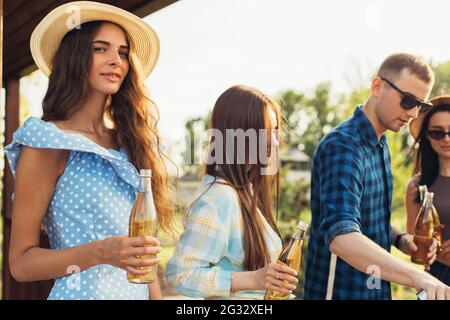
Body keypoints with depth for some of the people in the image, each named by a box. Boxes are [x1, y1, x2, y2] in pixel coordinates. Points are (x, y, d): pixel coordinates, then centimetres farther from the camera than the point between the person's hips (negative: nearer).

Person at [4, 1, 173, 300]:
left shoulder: (129, 141, 4)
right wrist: (99, 253, -25)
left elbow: (144, 250, 8)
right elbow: (21, 262, -12)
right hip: (82, 291, -5)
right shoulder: (48, 144, -11)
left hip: (137, 291, 6)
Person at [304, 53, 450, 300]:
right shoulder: (342, 146, -22)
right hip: (342, 291, -8)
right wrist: (418, 277, -47)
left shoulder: (379, 144, 6)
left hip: (373, 289, 8)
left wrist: (399, 239, -3)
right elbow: (340, 235, -37)